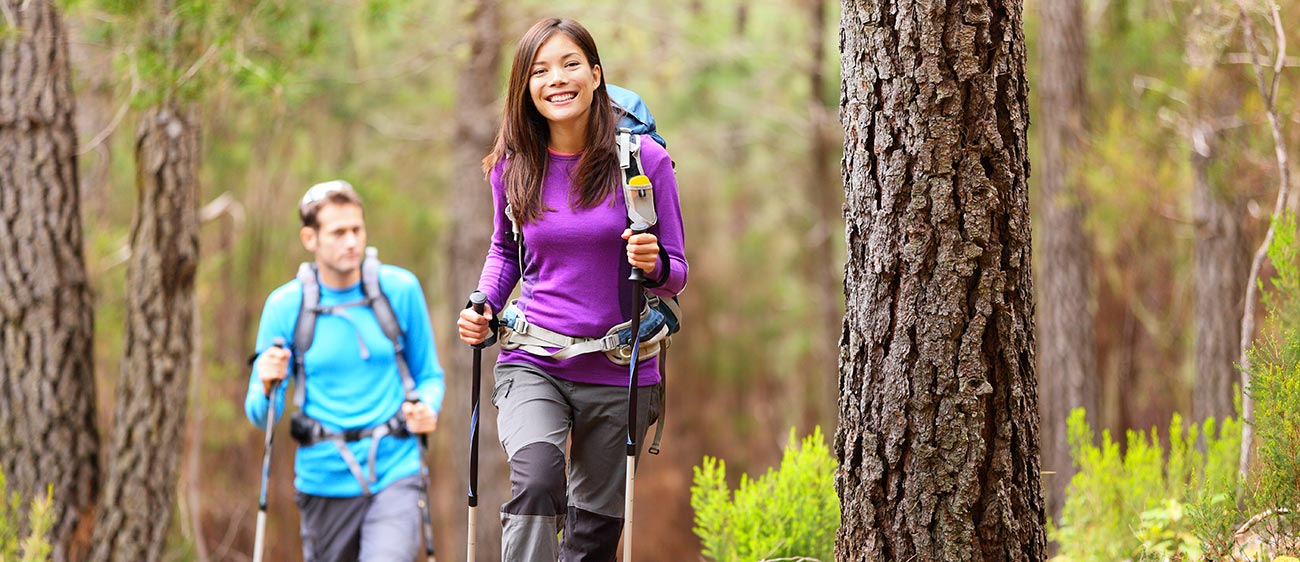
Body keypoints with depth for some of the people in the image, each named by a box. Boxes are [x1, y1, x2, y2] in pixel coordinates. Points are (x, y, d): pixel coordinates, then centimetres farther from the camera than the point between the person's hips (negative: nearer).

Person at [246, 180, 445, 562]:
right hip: (325, 480, 1)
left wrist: (427, 409, -9)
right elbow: (260, 414, 2)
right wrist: (268, 385, -21)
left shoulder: (400, 290, 2)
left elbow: (429, 374, 13)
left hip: (394, 474, -1)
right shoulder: (285, 305, 0)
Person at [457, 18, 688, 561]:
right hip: (533, 366, 0)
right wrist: (483, 306, 1)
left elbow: (676, 272, 0)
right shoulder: (513, 168, 0)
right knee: (535, 480, -28)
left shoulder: (643, 159, -6)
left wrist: (653, 264, -23)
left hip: (617, 373, 0)